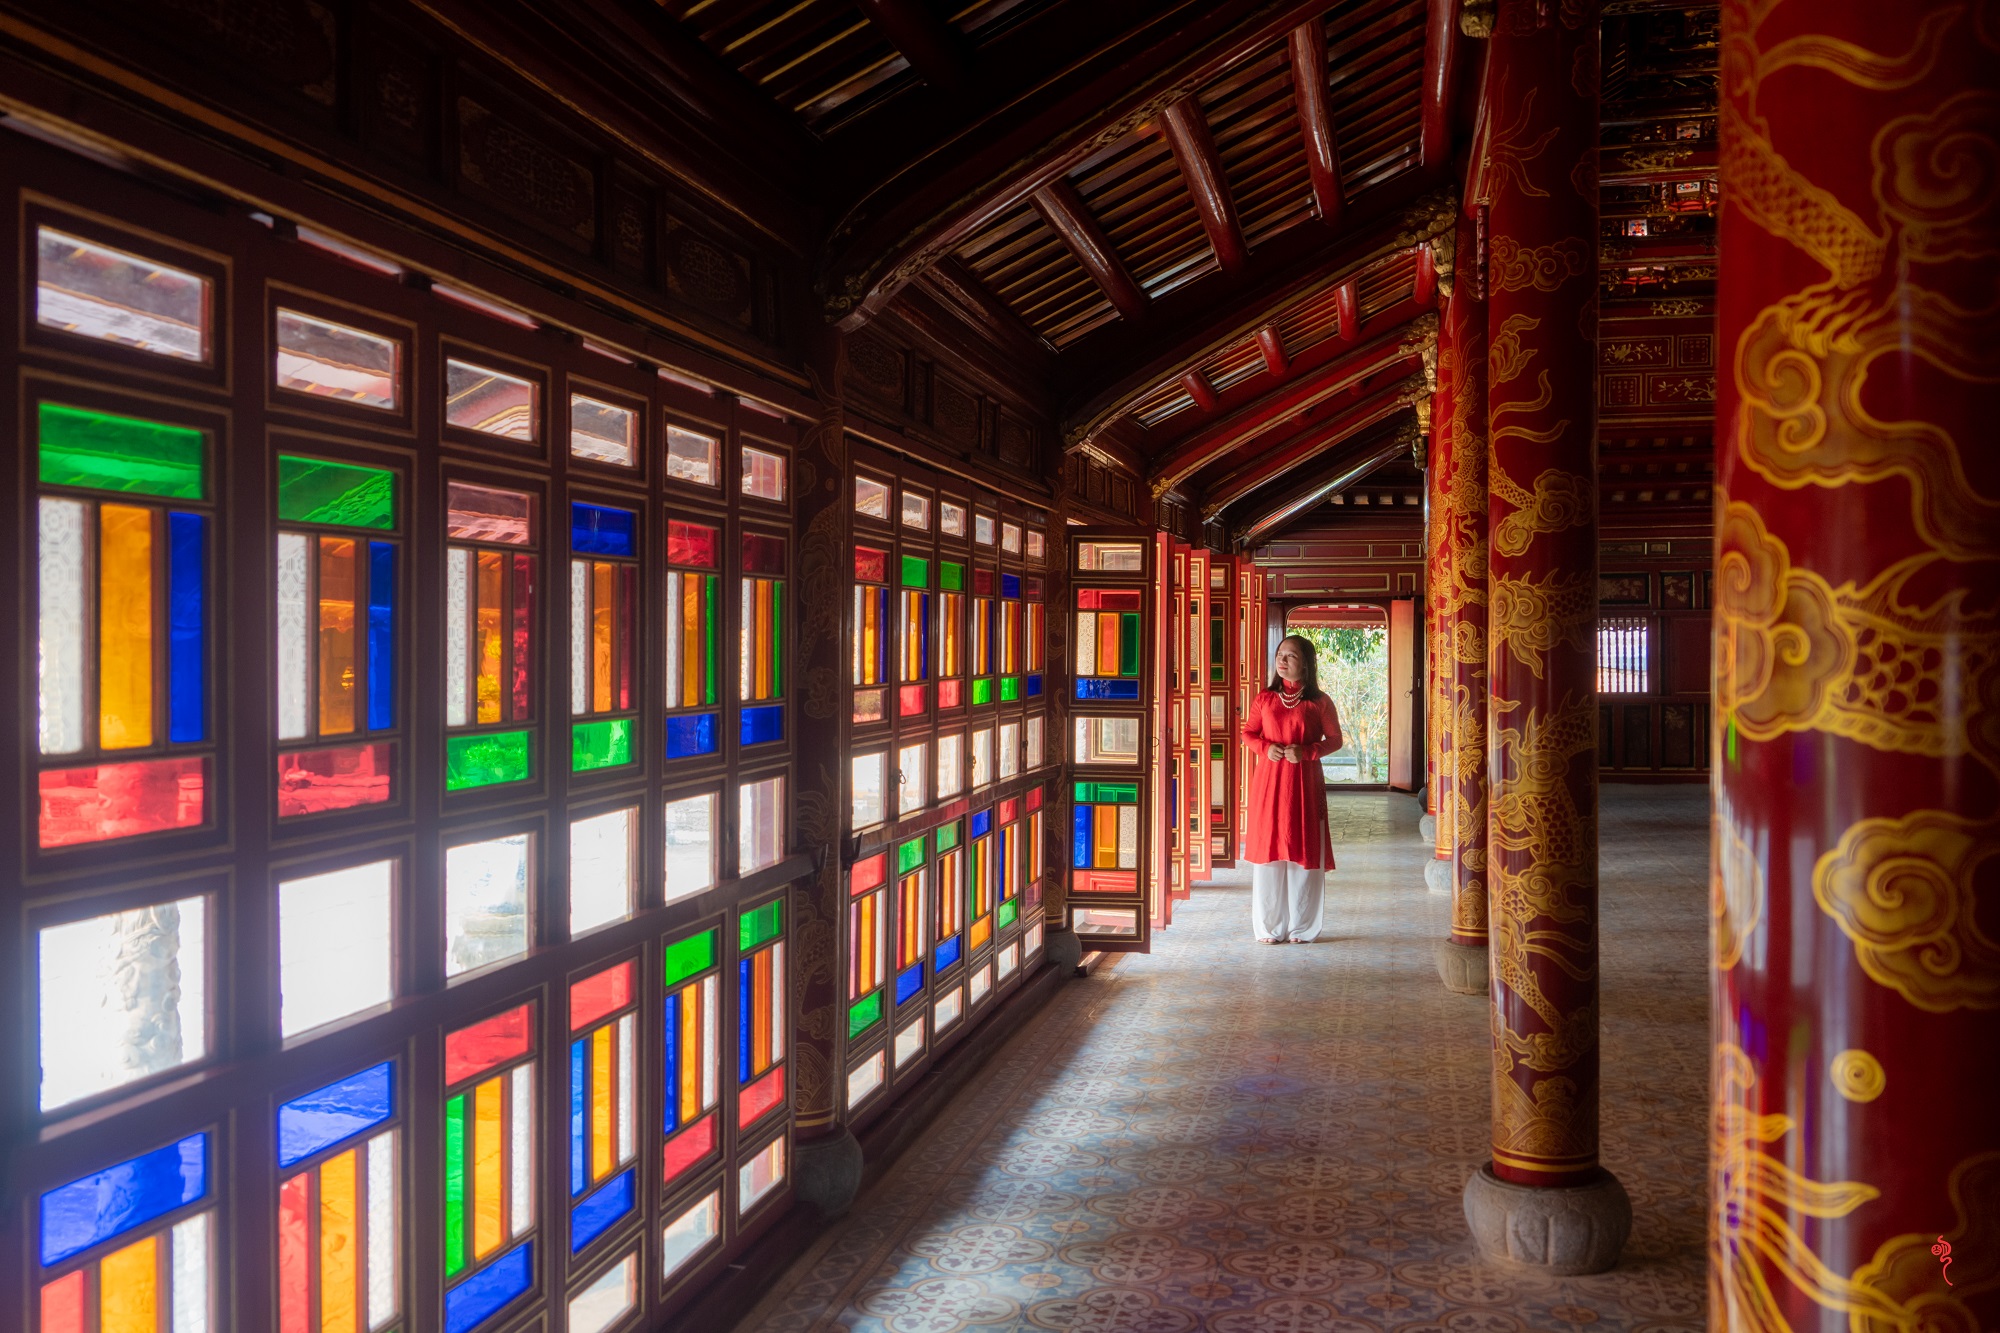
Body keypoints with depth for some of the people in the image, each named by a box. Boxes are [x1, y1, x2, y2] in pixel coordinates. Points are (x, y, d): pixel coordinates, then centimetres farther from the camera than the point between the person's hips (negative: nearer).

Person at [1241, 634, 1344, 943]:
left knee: (1304, 852, 2)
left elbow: (1334, 739, 4)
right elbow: (1248, 733, 12)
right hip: (1269, 779, 2)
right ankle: (1270, 927, 12)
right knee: (1269, 849, 2)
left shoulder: (1319, 701, 1)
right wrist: (1266, 748, -8)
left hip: (1305, 781, -2)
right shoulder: (1264, 697, 7)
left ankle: (1303, 927, 13)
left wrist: (1306, 751, -12)